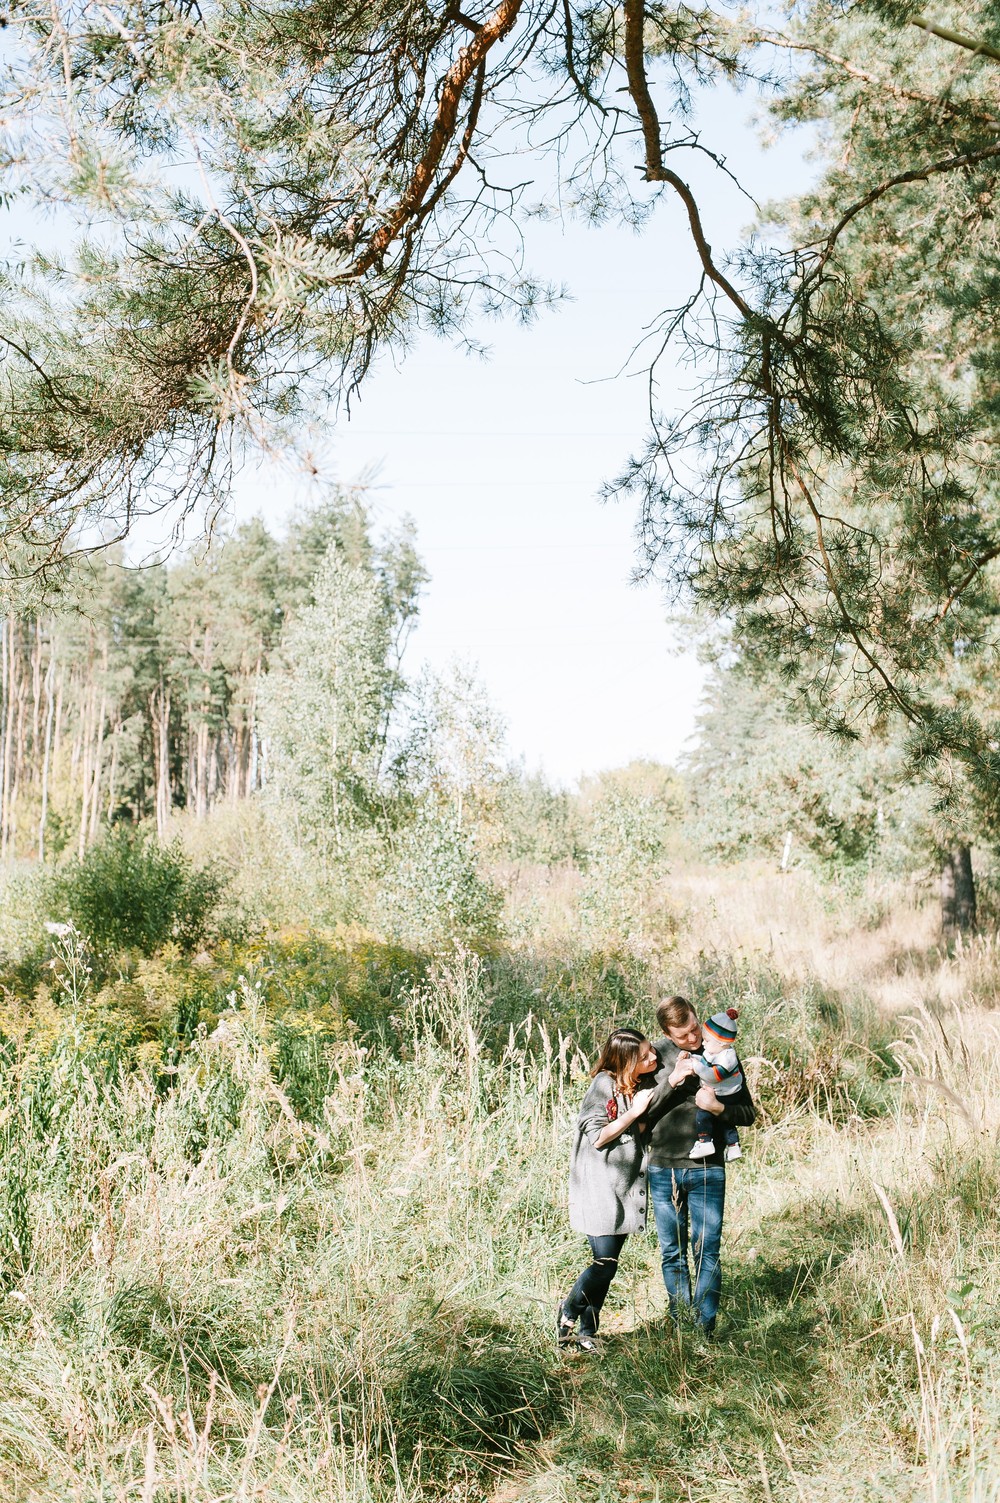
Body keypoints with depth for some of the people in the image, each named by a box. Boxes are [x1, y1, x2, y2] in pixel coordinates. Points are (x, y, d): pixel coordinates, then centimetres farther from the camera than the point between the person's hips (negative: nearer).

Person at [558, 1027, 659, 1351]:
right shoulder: (605, 1084, -15)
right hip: (599, 1187, -7)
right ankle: (568, 1312, 14)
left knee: (607, 1264, 8)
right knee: (605, 1263, -11)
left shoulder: (641, 1085, 8)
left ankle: (586, 1331, 18)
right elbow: (597, 1137, -15)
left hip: (626, 1187, 7)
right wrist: (634, 1112, -17)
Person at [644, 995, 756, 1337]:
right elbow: (643, 1113, -3)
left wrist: (717, 1108, -18)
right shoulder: (656, 1056, 0)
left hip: (707, 1169, -1)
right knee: (672, 1254, 10)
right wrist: (672, 1080, -17)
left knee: (706, 1253, -2)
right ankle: (680, 1327, 22)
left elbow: (748, 1113, 2)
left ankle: (705, 1331, 7)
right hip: (662, 1169, 1)